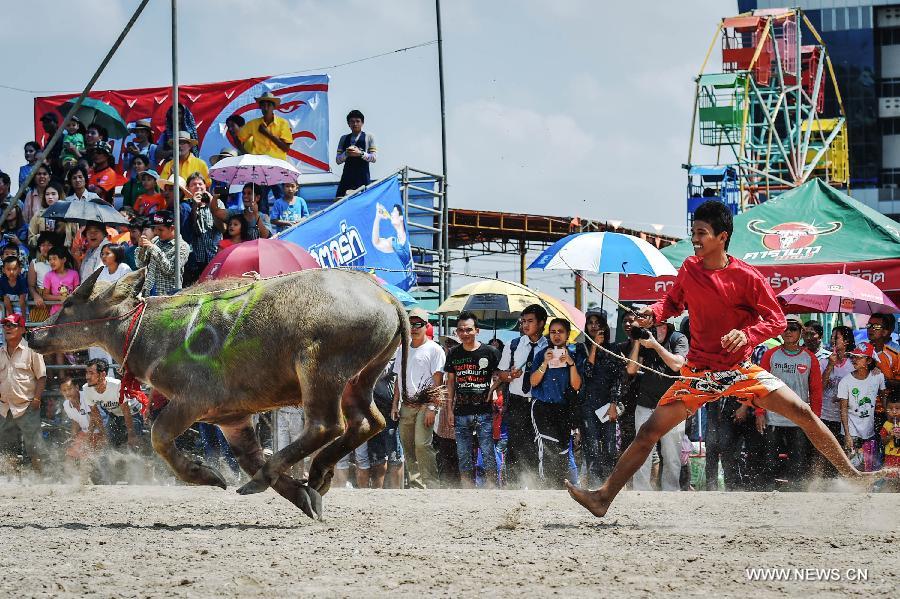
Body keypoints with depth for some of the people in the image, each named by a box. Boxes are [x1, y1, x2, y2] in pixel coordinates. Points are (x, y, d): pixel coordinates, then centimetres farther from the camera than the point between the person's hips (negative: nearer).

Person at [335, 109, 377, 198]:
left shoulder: (369, 138, 7)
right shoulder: (344, 138, 14)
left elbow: (374, 158, -1)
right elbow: (338, 160, 10)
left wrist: (360, 153, -17)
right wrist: (346, 154, -11)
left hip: (363, 177, -3)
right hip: (347, 176, 3)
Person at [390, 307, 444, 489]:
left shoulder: (434, 349, -1)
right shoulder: (402, 349, 19)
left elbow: (438, 381, -6)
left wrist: (432, 408, -14)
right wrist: (395, 404, 15)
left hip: (425, 404, -7)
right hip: (406, 405, 7)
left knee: (422, 445, -17)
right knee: (408, 447, 5)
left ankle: (431, 485, -16)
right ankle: (416, 486, 10)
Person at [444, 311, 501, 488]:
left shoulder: (490, 352, -1)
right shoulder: (454, 354, 10)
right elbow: (450, 382, 15)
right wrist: (449, 410, 10)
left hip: (484, 412, -4)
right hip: (461, 412, 4)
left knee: (488, 453, -7)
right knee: (463, 456, 5)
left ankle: (491, 488, -4)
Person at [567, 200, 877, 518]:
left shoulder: (747, 276, -14)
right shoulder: (689, 268, -3)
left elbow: (777, 320, -9)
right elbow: (673, 301, 15)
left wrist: (747, 334, -26)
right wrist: (654, 313, -7)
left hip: (741, 370, -2)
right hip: (698, 371, 2)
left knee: (803, 414, -8)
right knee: (649, 432, -6)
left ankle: (852, 475, 6)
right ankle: (603, 497, -3)